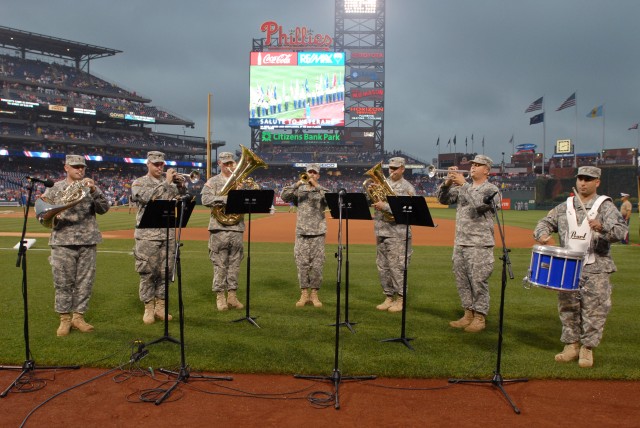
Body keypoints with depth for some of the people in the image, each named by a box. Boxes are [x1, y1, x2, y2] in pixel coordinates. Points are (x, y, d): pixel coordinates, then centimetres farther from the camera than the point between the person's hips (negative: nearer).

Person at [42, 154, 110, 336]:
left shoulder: (91, 187, 10)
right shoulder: (54, 188, 7)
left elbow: (103, 209, -3)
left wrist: (94, 191, -16)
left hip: (88, 242, 2)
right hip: (63, 242, -1)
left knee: (85, 282, 5)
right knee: (63, 282, 2)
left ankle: (78, 317, 17)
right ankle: (65, 319, 14)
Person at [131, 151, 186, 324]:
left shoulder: (170, 182, 14)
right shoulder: (138, 183, 3)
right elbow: (148, 198, -16)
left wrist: (181, 185, -7)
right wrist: (166, 182, -14)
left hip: (168, 234, 4)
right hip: (147, 235, -3)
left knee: (165, 272, 6)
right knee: (147, 273, 0)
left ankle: (160, 307, 16)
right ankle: (149, 309, 10)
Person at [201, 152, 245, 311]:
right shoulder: (213, 182, 4)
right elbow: (206, 199, -11)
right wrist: (227, 199, -18)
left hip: (237, 228, 3)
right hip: (219, 228, -3)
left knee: (235, 264, 7)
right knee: (220, 265, 1)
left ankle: (232, 295, 16)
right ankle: (220, 296, 9)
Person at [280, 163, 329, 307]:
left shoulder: (323, 191, 8)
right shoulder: (299, 190, 10)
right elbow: (284, 196, -5)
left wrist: (317, 186, -19)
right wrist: (296, 184, -17)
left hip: (318, 233, -1)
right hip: (301, 232, 1)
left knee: (317, 265, 1)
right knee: (302, 264, 2)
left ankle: (314, 294, 11)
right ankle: (304, 294, 12)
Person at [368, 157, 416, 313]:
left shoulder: (407, 188, -2)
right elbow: (372, 201, 11)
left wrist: (385, 206, -21)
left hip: (397, 233, -6)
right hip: (381, 231, 6)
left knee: (397, 267, -4)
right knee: (382, 267, 10)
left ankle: (400, 299, 9)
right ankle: (388, 297, 22)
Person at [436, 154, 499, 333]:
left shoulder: (491, 189, -3)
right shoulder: (463, 188, 14)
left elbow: (479, 203, -22)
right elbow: (442, 199, 8)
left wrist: (463, 184, -20)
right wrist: (448, 182, -7)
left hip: (480, 244, -6)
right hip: (460, 243, 6)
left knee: (478, 282, -2)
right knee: (462, 281, 11)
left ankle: (480, 317, 9)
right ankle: (468, 314, 22)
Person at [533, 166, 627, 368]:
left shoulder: (605, 206, -1)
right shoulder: (565, 207, 11)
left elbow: (621, 230, -15)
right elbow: (546, 222, 13)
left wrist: (602, 227, -36)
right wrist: (542, 234, -10)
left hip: (596, 269, -4)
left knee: (594, 309, -1)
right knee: (567, 307, 9)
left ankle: (587, 348, 14)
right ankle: (571, 345, 22)